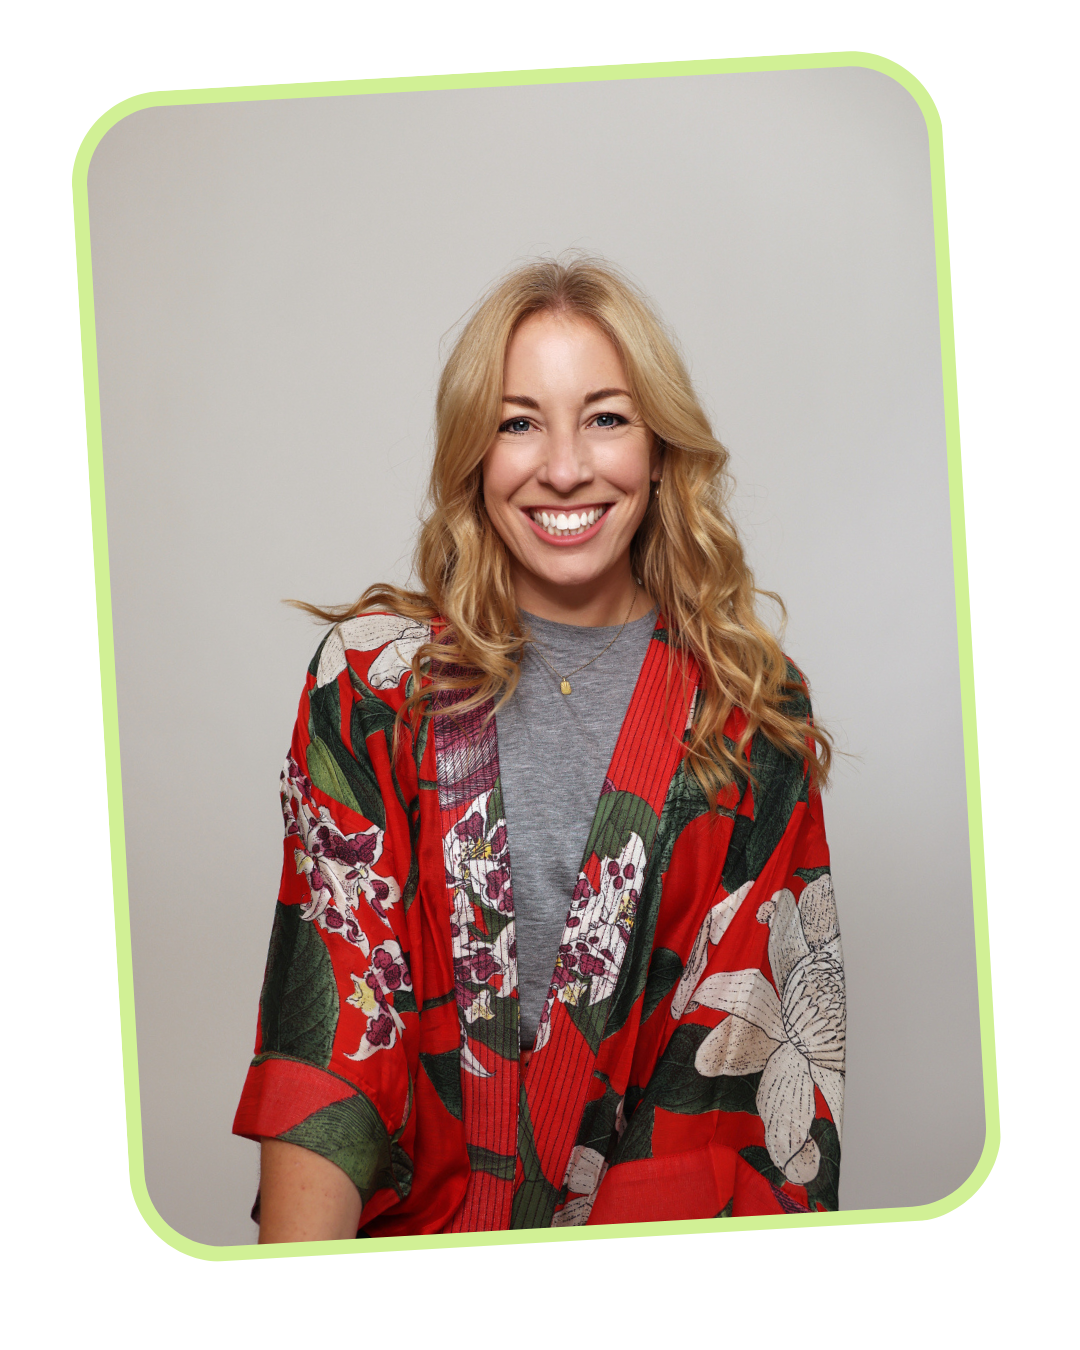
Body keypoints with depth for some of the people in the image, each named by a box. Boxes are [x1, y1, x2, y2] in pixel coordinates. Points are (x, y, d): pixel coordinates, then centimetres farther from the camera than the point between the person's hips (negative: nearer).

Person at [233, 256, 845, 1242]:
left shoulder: (756, 711, 2)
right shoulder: (376, 675, 1)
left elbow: (736, 1047, -3)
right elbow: (331, 1011, -6)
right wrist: (300, 1248, -19)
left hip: (667, 1224, 1)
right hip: (414, 1222, 0)